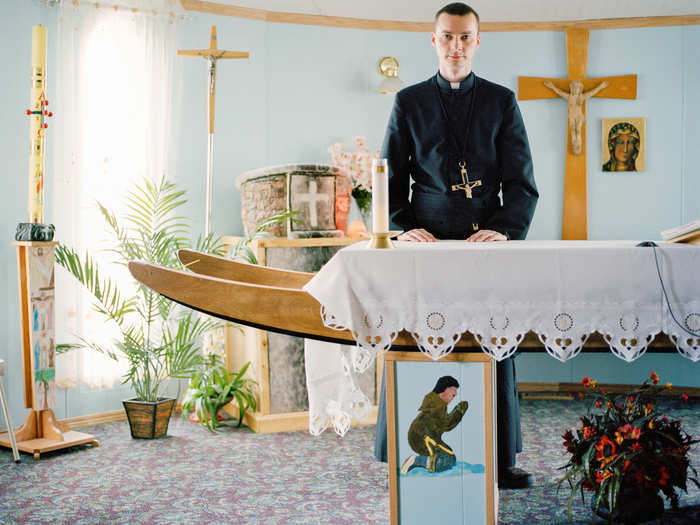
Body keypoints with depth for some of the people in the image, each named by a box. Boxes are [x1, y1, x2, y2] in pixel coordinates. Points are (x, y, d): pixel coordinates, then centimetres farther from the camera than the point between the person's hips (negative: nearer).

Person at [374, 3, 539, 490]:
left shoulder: (501, 102, 11)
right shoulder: (409, 102, 11)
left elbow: (522, 182, 5)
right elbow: (391, 179, 10)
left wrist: (504, 229, -12)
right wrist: (404, 228, -7)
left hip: (487, 242, 1)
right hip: (428, 244, 0)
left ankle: (500, 460, 15)